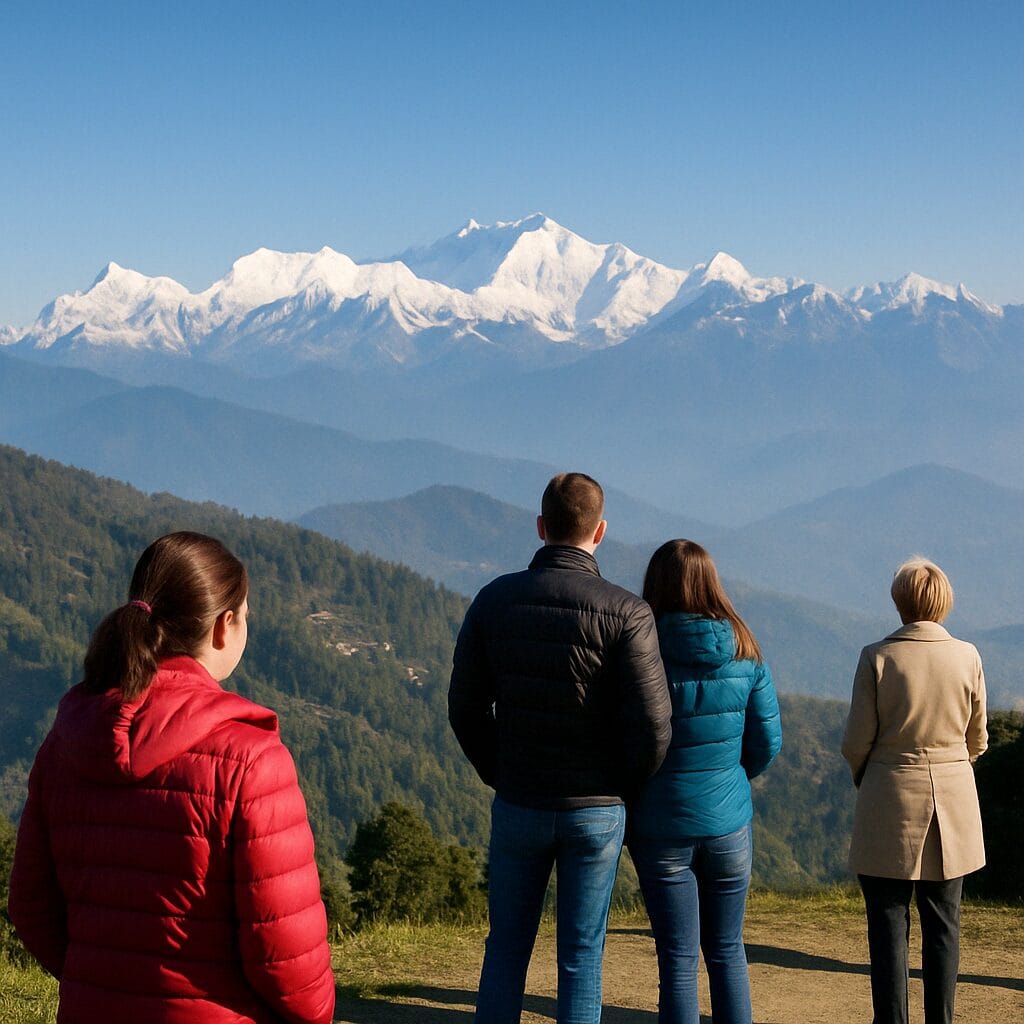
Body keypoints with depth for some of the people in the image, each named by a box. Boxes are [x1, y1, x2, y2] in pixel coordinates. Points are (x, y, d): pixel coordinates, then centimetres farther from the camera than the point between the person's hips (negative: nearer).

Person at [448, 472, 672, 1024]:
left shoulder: (495, 600, -4)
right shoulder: (625, 613, -14)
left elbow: (465, 707, 2)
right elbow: (652, 725, -14)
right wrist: (622, 785, 3)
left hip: (516, 806, 2)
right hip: (596, 811, -2)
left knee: (506, 948, 14)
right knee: (580, 959, 7)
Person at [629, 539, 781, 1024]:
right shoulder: (745, 654, -3)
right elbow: (768, 742, 3)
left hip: (661, 826, -2)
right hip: (729, 822, 3)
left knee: (677, 958, 5)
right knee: (727, 949, 15)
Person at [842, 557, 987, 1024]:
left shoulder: (878, 657, -11)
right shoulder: (967, 657, -3)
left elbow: (856, 743, -8)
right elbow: (977, 740, 6)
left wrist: (864, 779, 12)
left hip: (890, 808, -3)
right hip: (953, 806, 3)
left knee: (889, 924, 4)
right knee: (943, 924, 11)